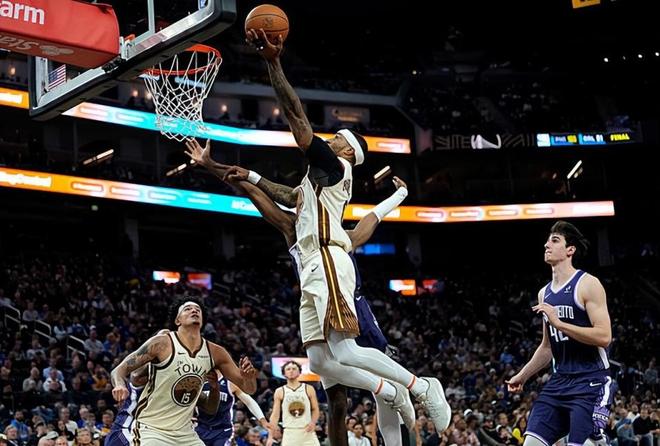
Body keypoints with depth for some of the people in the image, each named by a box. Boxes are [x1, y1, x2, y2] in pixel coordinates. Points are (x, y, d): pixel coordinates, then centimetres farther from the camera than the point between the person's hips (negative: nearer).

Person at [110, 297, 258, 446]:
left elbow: (248, 388, 5)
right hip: (152, 429, -6)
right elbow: (119, 369, -13)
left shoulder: (214, 352, -1)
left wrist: (248, 376, -18)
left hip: (185, 432, 6)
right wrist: (120, 385, -36)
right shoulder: (162, 344, -14)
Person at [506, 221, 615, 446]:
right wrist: (523, 375, 23)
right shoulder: (544, 293, 15)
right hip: (558, 381, 7)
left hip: (589, 383, -7)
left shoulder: (588, 284, -9)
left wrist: (559, 323, -21)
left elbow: (604, 337, -18)